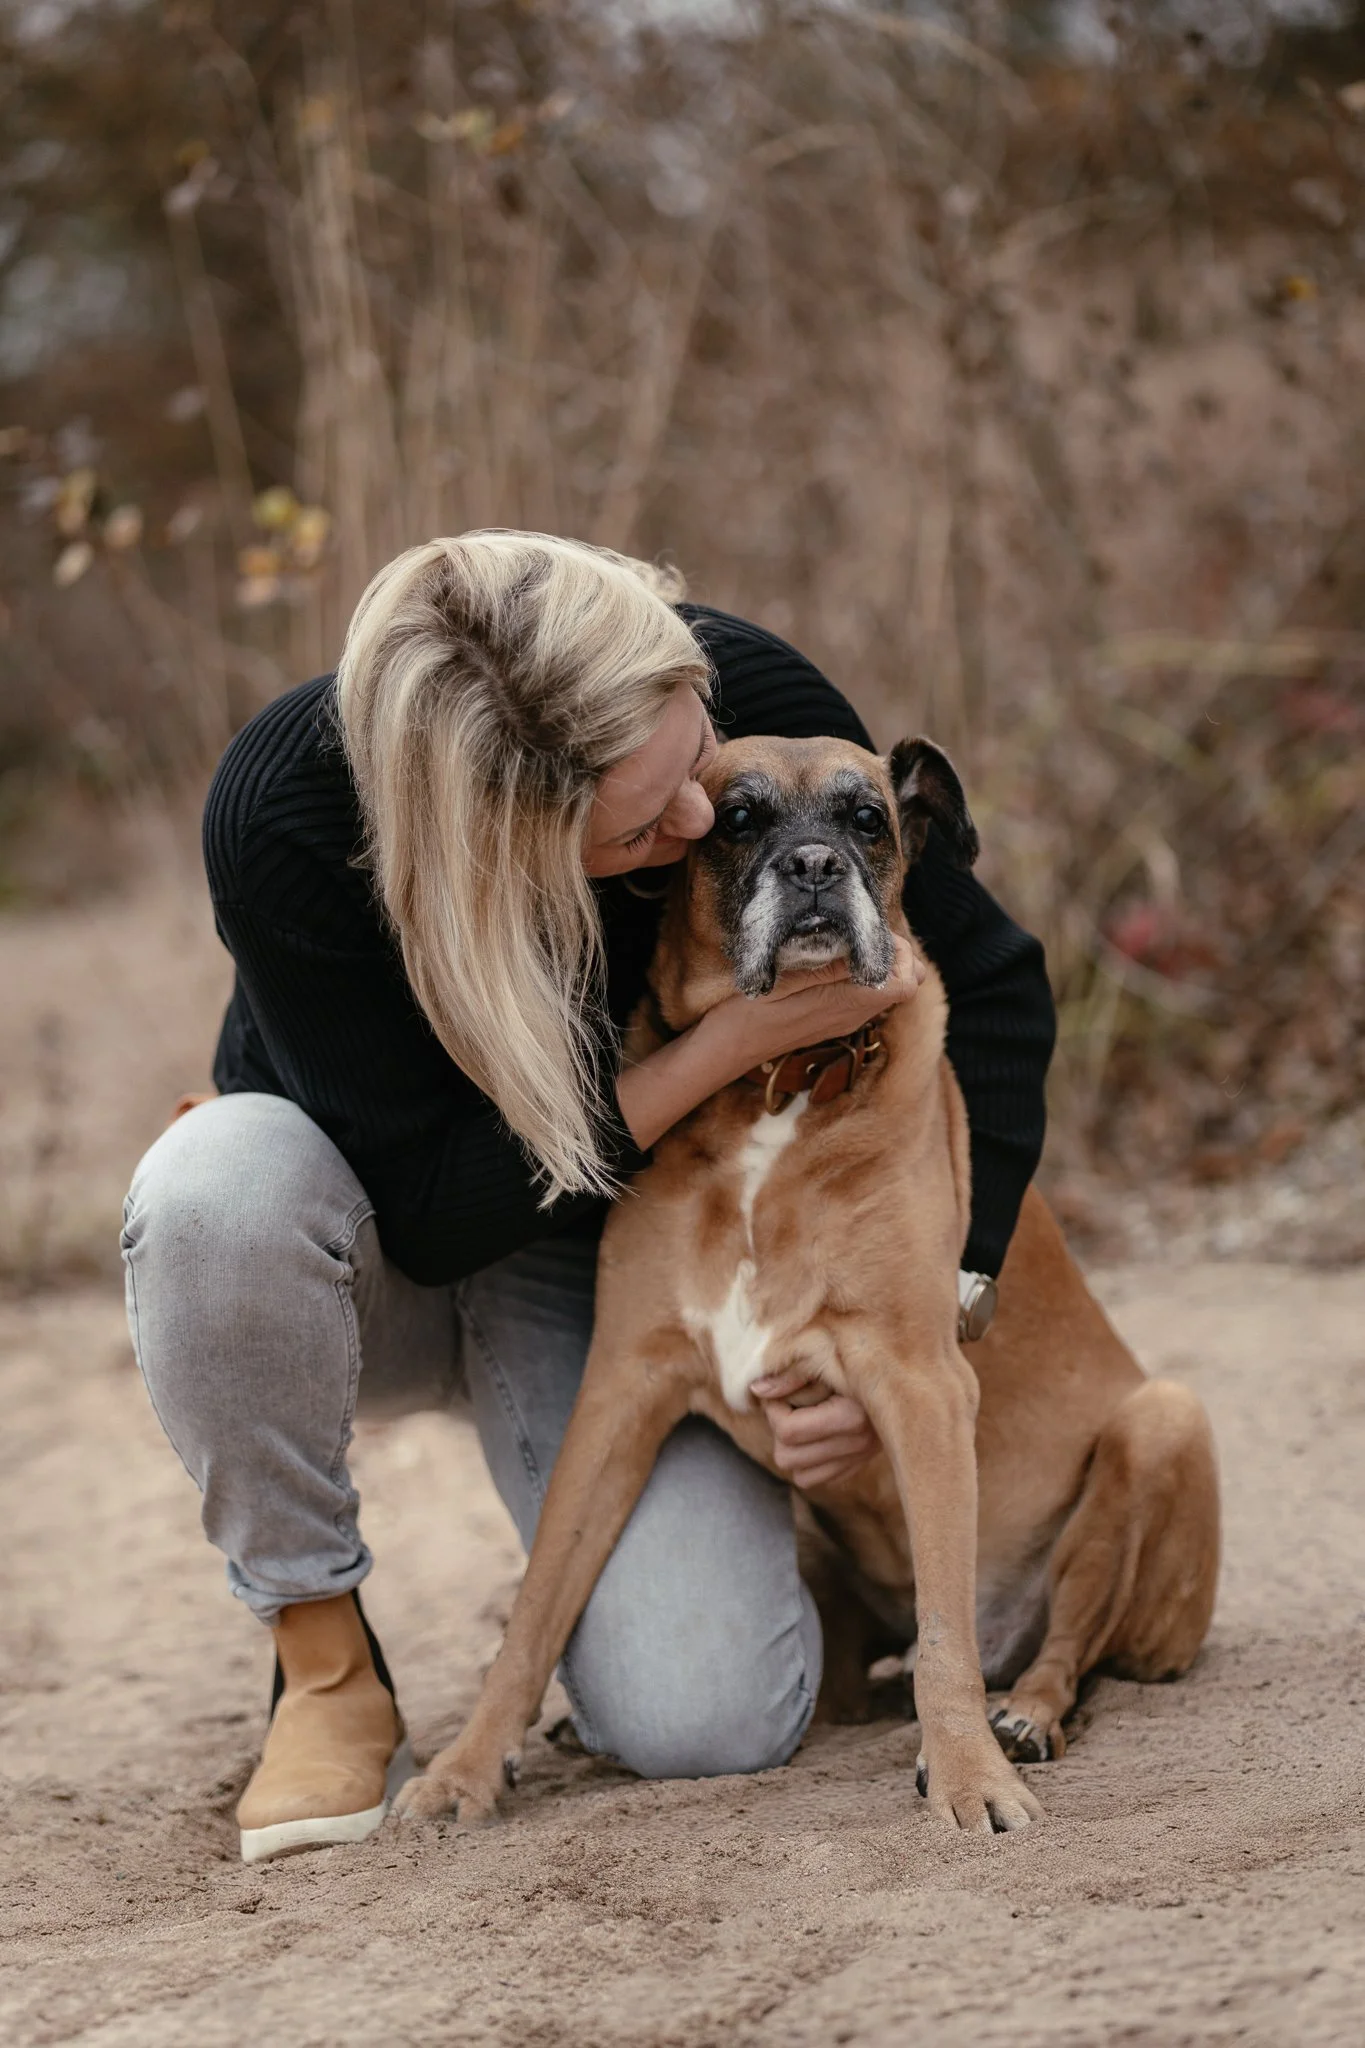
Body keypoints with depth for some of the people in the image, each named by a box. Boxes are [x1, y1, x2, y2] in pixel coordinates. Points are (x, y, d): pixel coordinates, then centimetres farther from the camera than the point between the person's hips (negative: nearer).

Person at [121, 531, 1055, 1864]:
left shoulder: (745, 694, -26)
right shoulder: (283, 812, -33)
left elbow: (992, 983, -11)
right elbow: (432, 1214, -28)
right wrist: (730, 1044, -36)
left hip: (617, 1256, 1)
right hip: (382, 1263, -1)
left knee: (706, 1721, -23)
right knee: (218, 1180, -39)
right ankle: (323, 1660, -15)